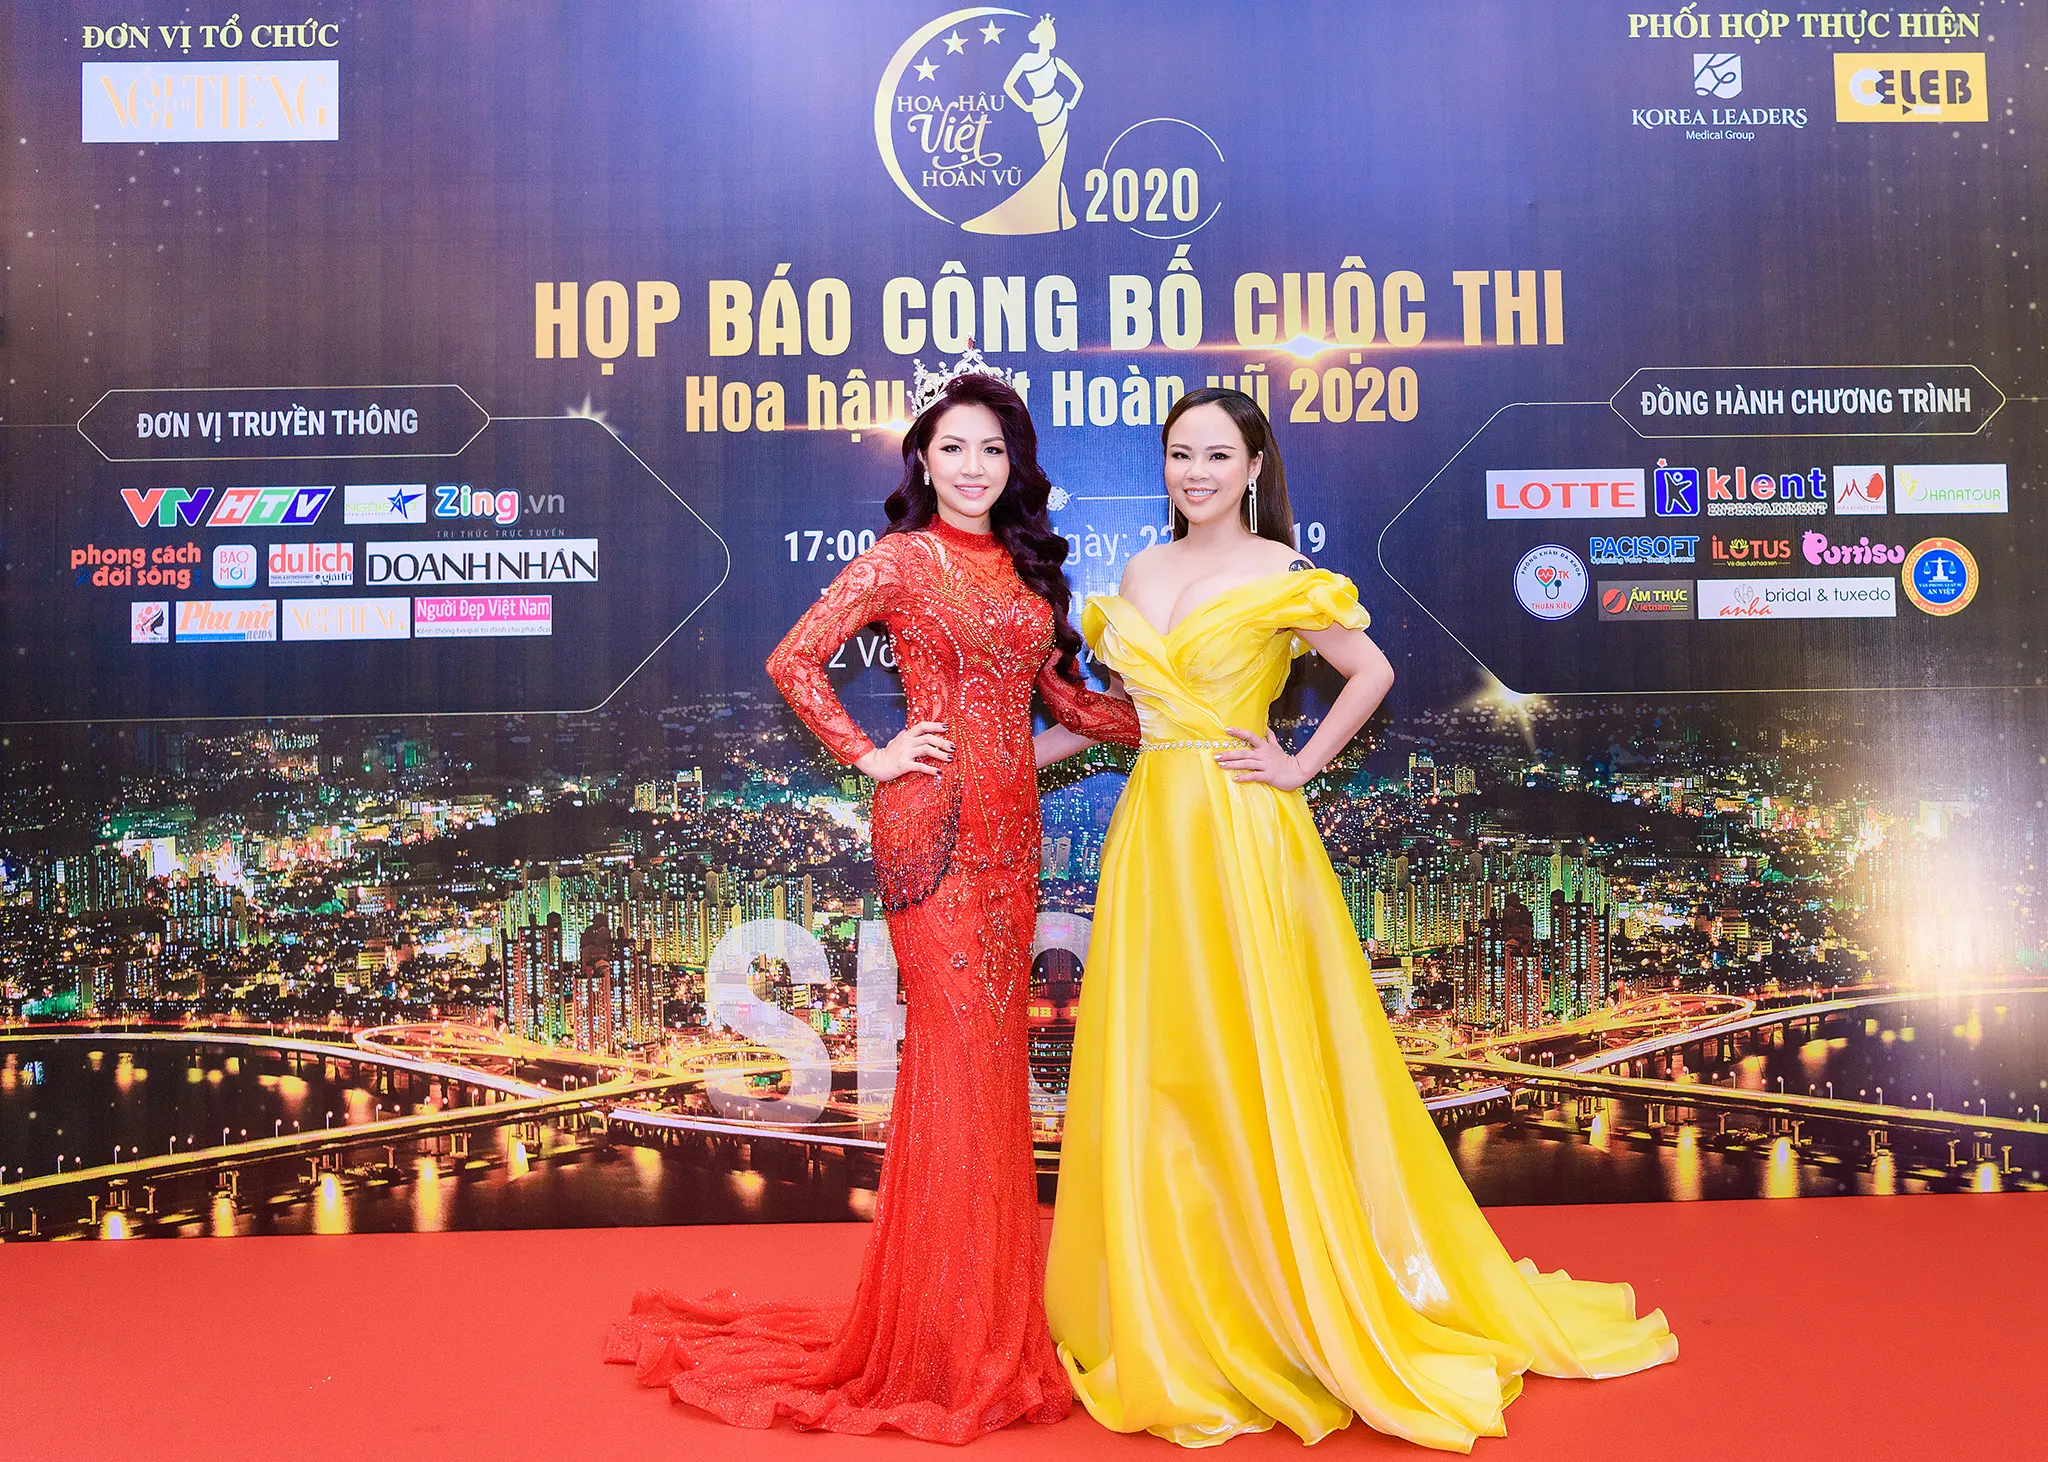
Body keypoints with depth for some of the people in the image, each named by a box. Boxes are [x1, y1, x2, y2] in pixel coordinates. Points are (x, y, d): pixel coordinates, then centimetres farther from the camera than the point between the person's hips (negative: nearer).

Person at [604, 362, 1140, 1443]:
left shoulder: (1027, 564, 15)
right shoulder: (902, 560, -2)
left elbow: (1063, 695, 18)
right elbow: (792, 659, -7)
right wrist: (870, 756, -9)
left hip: (1012, 826, 6)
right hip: (936, 820, -6)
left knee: (997, 1055, 9)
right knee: (958, 1052, -4)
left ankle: (993, 1318, 23)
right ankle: (946, 1347, 11)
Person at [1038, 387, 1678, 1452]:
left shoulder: (1280, 576, -3)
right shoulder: (1142, 572, 11)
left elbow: (1371, 671, -1)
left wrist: (1301, 764, -6)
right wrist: (1022, 750, 12)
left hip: (1243, 836, -5)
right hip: (1154, 832, 5)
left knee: (1256, 1062, 1)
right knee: (1154, 1068, 9)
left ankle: (1297, 1300, 19)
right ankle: (1172, 1306, 25)